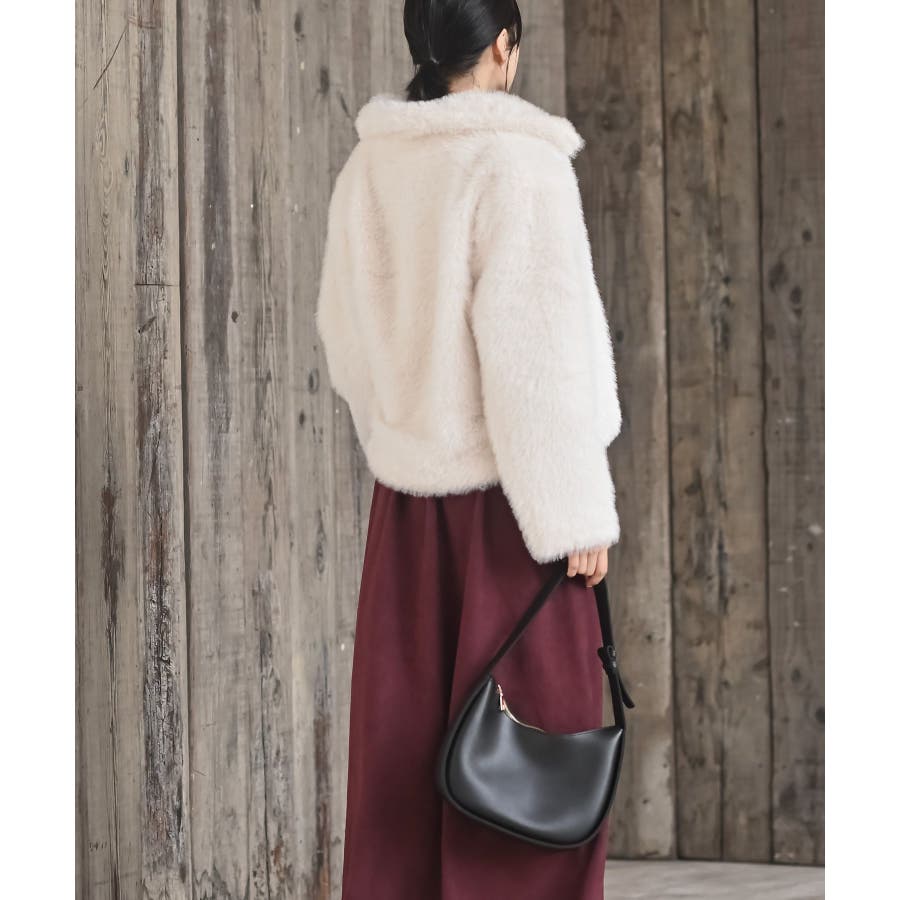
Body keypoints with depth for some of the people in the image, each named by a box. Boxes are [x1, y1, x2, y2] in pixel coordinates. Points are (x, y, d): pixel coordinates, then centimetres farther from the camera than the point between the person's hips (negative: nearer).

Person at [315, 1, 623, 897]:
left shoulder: (366, 169, 4)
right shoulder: (517, 162, -15)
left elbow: (346, 332, 11)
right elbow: (535, 347, -17)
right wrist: (577, 512, -13)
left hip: (407, 495, 6)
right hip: (504, 492, -6)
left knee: (404, 740, 12)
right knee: (534, 733, 1)